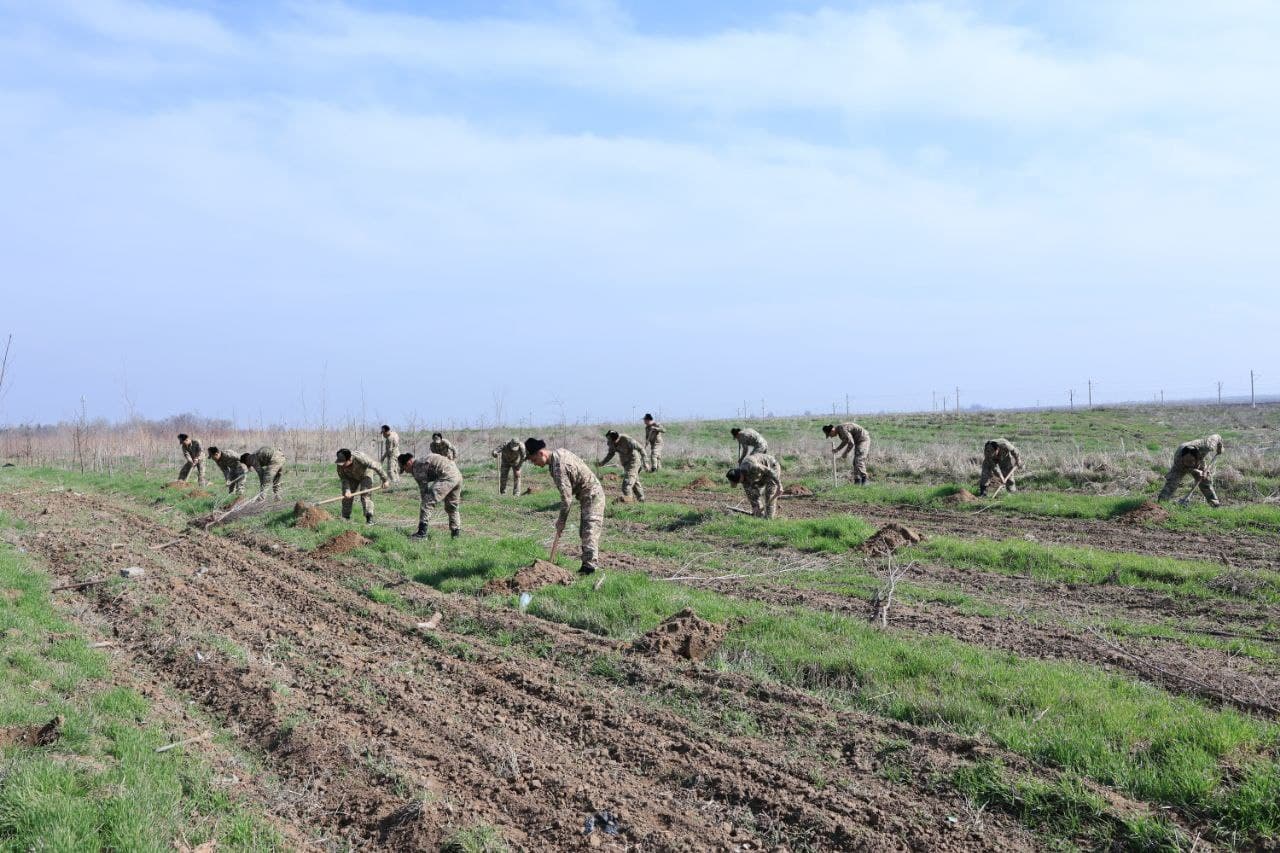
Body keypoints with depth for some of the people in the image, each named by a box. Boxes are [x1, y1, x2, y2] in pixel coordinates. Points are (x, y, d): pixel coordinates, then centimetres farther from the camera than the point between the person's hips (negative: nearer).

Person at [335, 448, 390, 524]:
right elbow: (344, 478, -19)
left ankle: (369, 519, -21)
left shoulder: (360, 459, -42)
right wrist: (347, 490, -35)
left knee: (365, 495, -19)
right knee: (346, 496, -2)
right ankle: (345, 518, 9)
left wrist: (385, 480, -27)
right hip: (352, 477, 5)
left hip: (365, 474, -5)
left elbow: (376, 466, -33)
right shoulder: (340, 465, -28)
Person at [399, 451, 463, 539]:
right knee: (451, 508, 24)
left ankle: (422, 533, -14)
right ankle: (456, 533, 29)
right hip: (458, 475, 10)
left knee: (427, 503, -9)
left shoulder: (417, 467, 0)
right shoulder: (424, 460, 29)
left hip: (447, 477, -10)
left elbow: (424, 490, -2)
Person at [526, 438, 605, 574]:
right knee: (584, 532, 13)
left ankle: (590, 566, -15)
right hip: (587, 495, 10)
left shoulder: (559, 467, -27)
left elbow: (566, 498, -24)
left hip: (591, 495, -10)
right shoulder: (559, 452, 1)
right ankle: (589, 563, 18)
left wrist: (561, 521, -13)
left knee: (589, 532, -13)